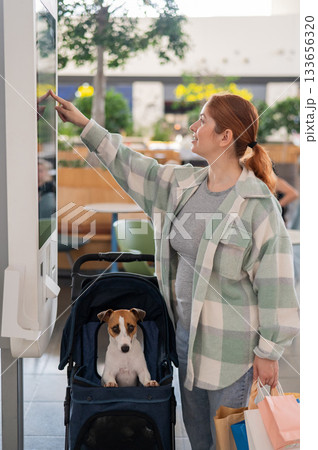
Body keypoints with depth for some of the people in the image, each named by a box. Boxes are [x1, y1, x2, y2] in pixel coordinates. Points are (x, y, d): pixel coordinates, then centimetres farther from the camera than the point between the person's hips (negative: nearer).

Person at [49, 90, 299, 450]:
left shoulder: (258, 203, -18)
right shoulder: (182, 183, 2)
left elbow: (274, 281, -16)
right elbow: (128, 164, 14)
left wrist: (269, 352, -13)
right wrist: (83, 123, 14)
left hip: (229, 343, -6)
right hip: (185, 330, 7)